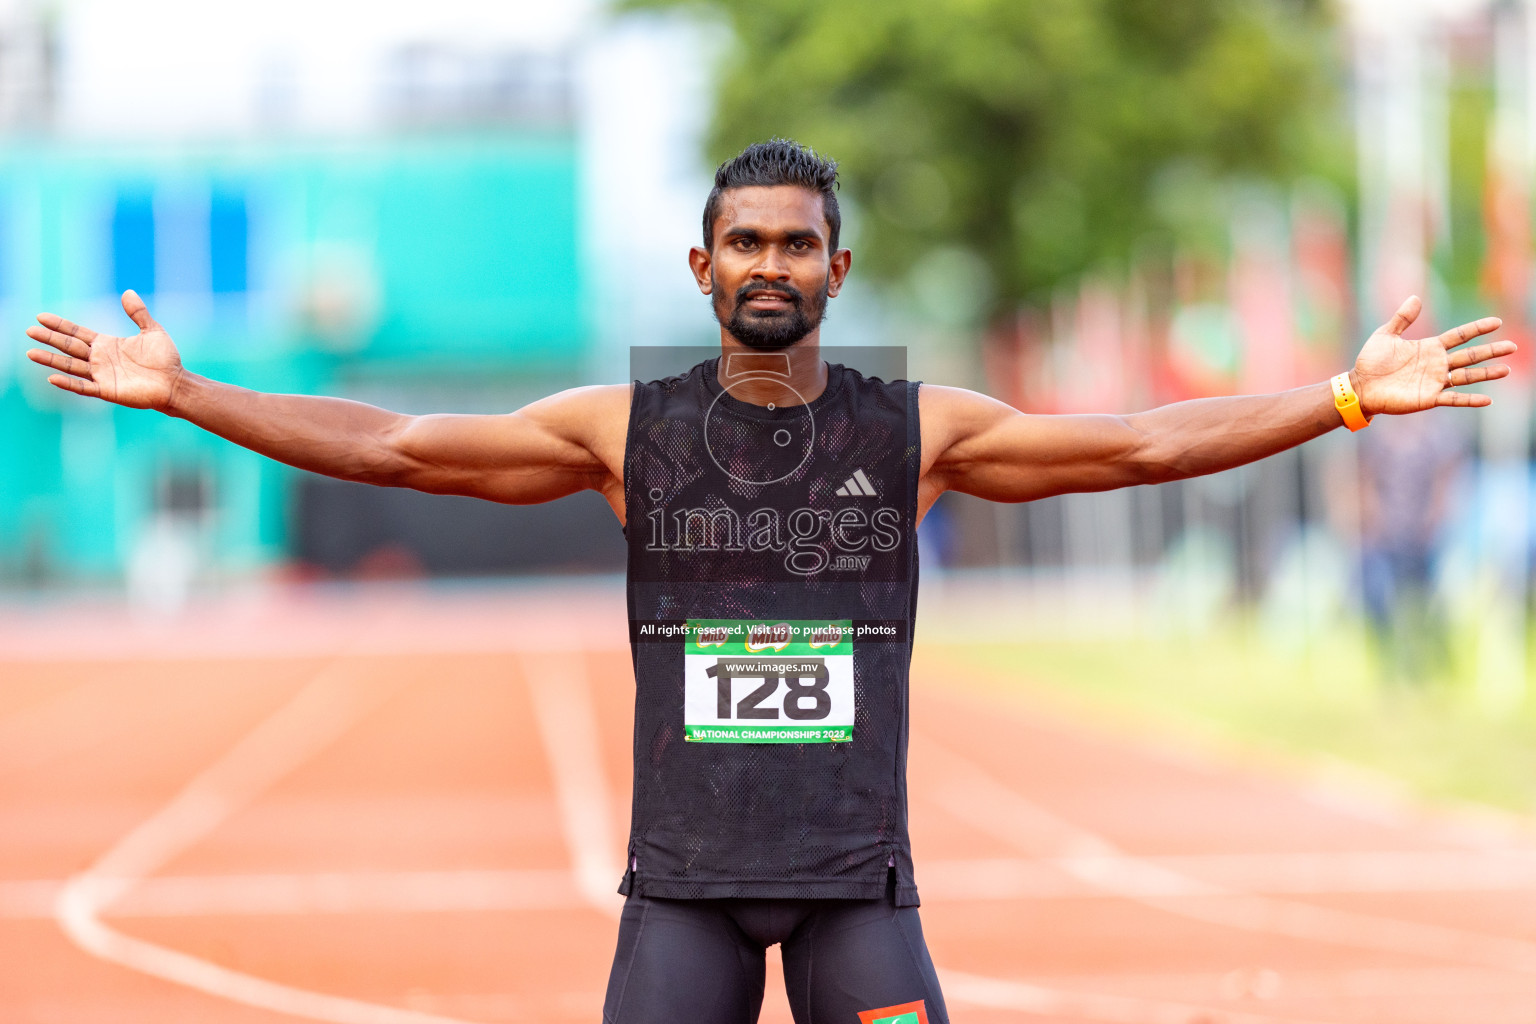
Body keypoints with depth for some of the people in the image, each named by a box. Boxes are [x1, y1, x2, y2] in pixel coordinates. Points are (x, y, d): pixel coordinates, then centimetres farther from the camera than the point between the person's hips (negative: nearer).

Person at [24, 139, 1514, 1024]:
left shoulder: (915, 430, 3)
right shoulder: (626, 427, 3)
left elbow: (1146, 444, 0)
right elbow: (395, 447, 2)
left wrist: (1353, 396, -7)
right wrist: (181, 397, -3)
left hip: (857, 874, 0)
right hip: (683, 870, 0)